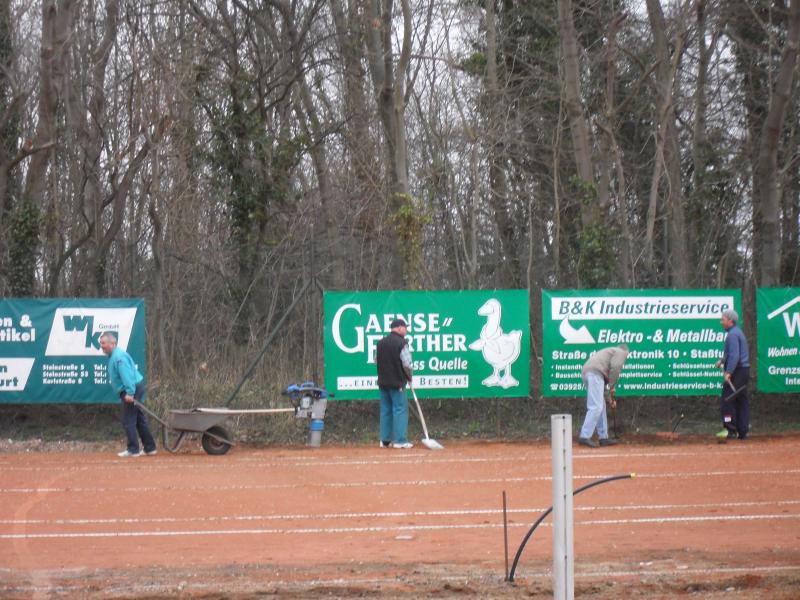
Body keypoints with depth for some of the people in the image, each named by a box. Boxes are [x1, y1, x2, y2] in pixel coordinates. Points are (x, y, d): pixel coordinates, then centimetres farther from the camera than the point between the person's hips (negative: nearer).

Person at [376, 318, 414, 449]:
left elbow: (376, 361, 15)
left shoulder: (381, 343, 10)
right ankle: (400, 440, -7)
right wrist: (409, 376, 2)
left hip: (383, 382, 7)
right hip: (397, 382, -7)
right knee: (400, 409, -3)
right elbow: (407, 364, -14)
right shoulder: (401, 343, -12)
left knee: (386, 410, 12)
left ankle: (385, 440, 13)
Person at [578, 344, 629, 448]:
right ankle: (584, 437, -23)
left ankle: (603, 437, 17)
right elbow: (615, 368, -9)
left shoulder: (610, 351, 36)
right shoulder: (621, 352, 11)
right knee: (596, 407, -14)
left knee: (601, 406, 16)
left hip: (585, 373, 9)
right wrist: (612, 387, -3)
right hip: (595, 373, -9)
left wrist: (612, 396, 33)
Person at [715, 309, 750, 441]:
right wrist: (722, 360, 20)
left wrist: (728, 372, -26)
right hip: (745, 370, 10)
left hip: (736, 371, -10)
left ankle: (730, 429, -14)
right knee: (742, 401, 10)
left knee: (726, 400, -9)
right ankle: (743, 431, 12)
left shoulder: (732, 335, -14)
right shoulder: (739, 332, 18)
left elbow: (734, 356, -23)